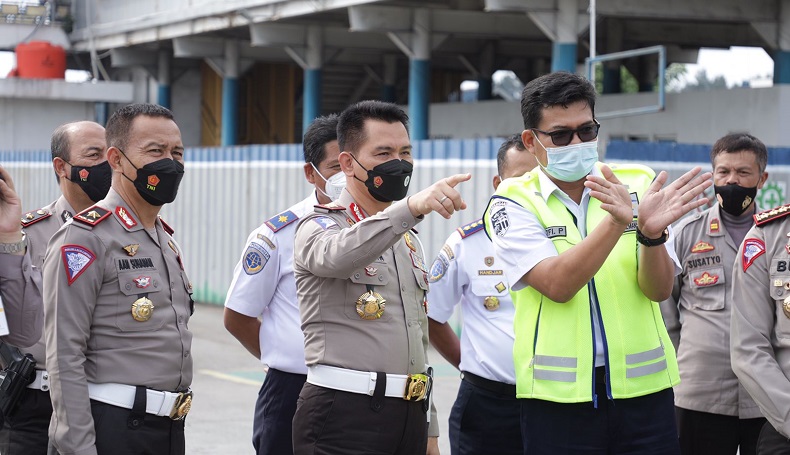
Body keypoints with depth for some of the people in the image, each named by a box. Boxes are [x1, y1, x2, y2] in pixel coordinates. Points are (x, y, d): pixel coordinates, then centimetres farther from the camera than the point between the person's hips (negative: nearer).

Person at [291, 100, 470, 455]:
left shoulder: (408, 239, 19)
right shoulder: (321, 226, -4)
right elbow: (337, 255, -30)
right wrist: (410, 208, -44)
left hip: (409, 414, 7)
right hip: (343, 416, -7)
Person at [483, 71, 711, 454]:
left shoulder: (639, 185, 4)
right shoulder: (513, 203, -1)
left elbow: (659, 289, -4)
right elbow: (557, 285, -17)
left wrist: (651, 233, -23)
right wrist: (616, 221, -27)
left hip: (643, 388, 2)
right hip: (557, 395, -2)